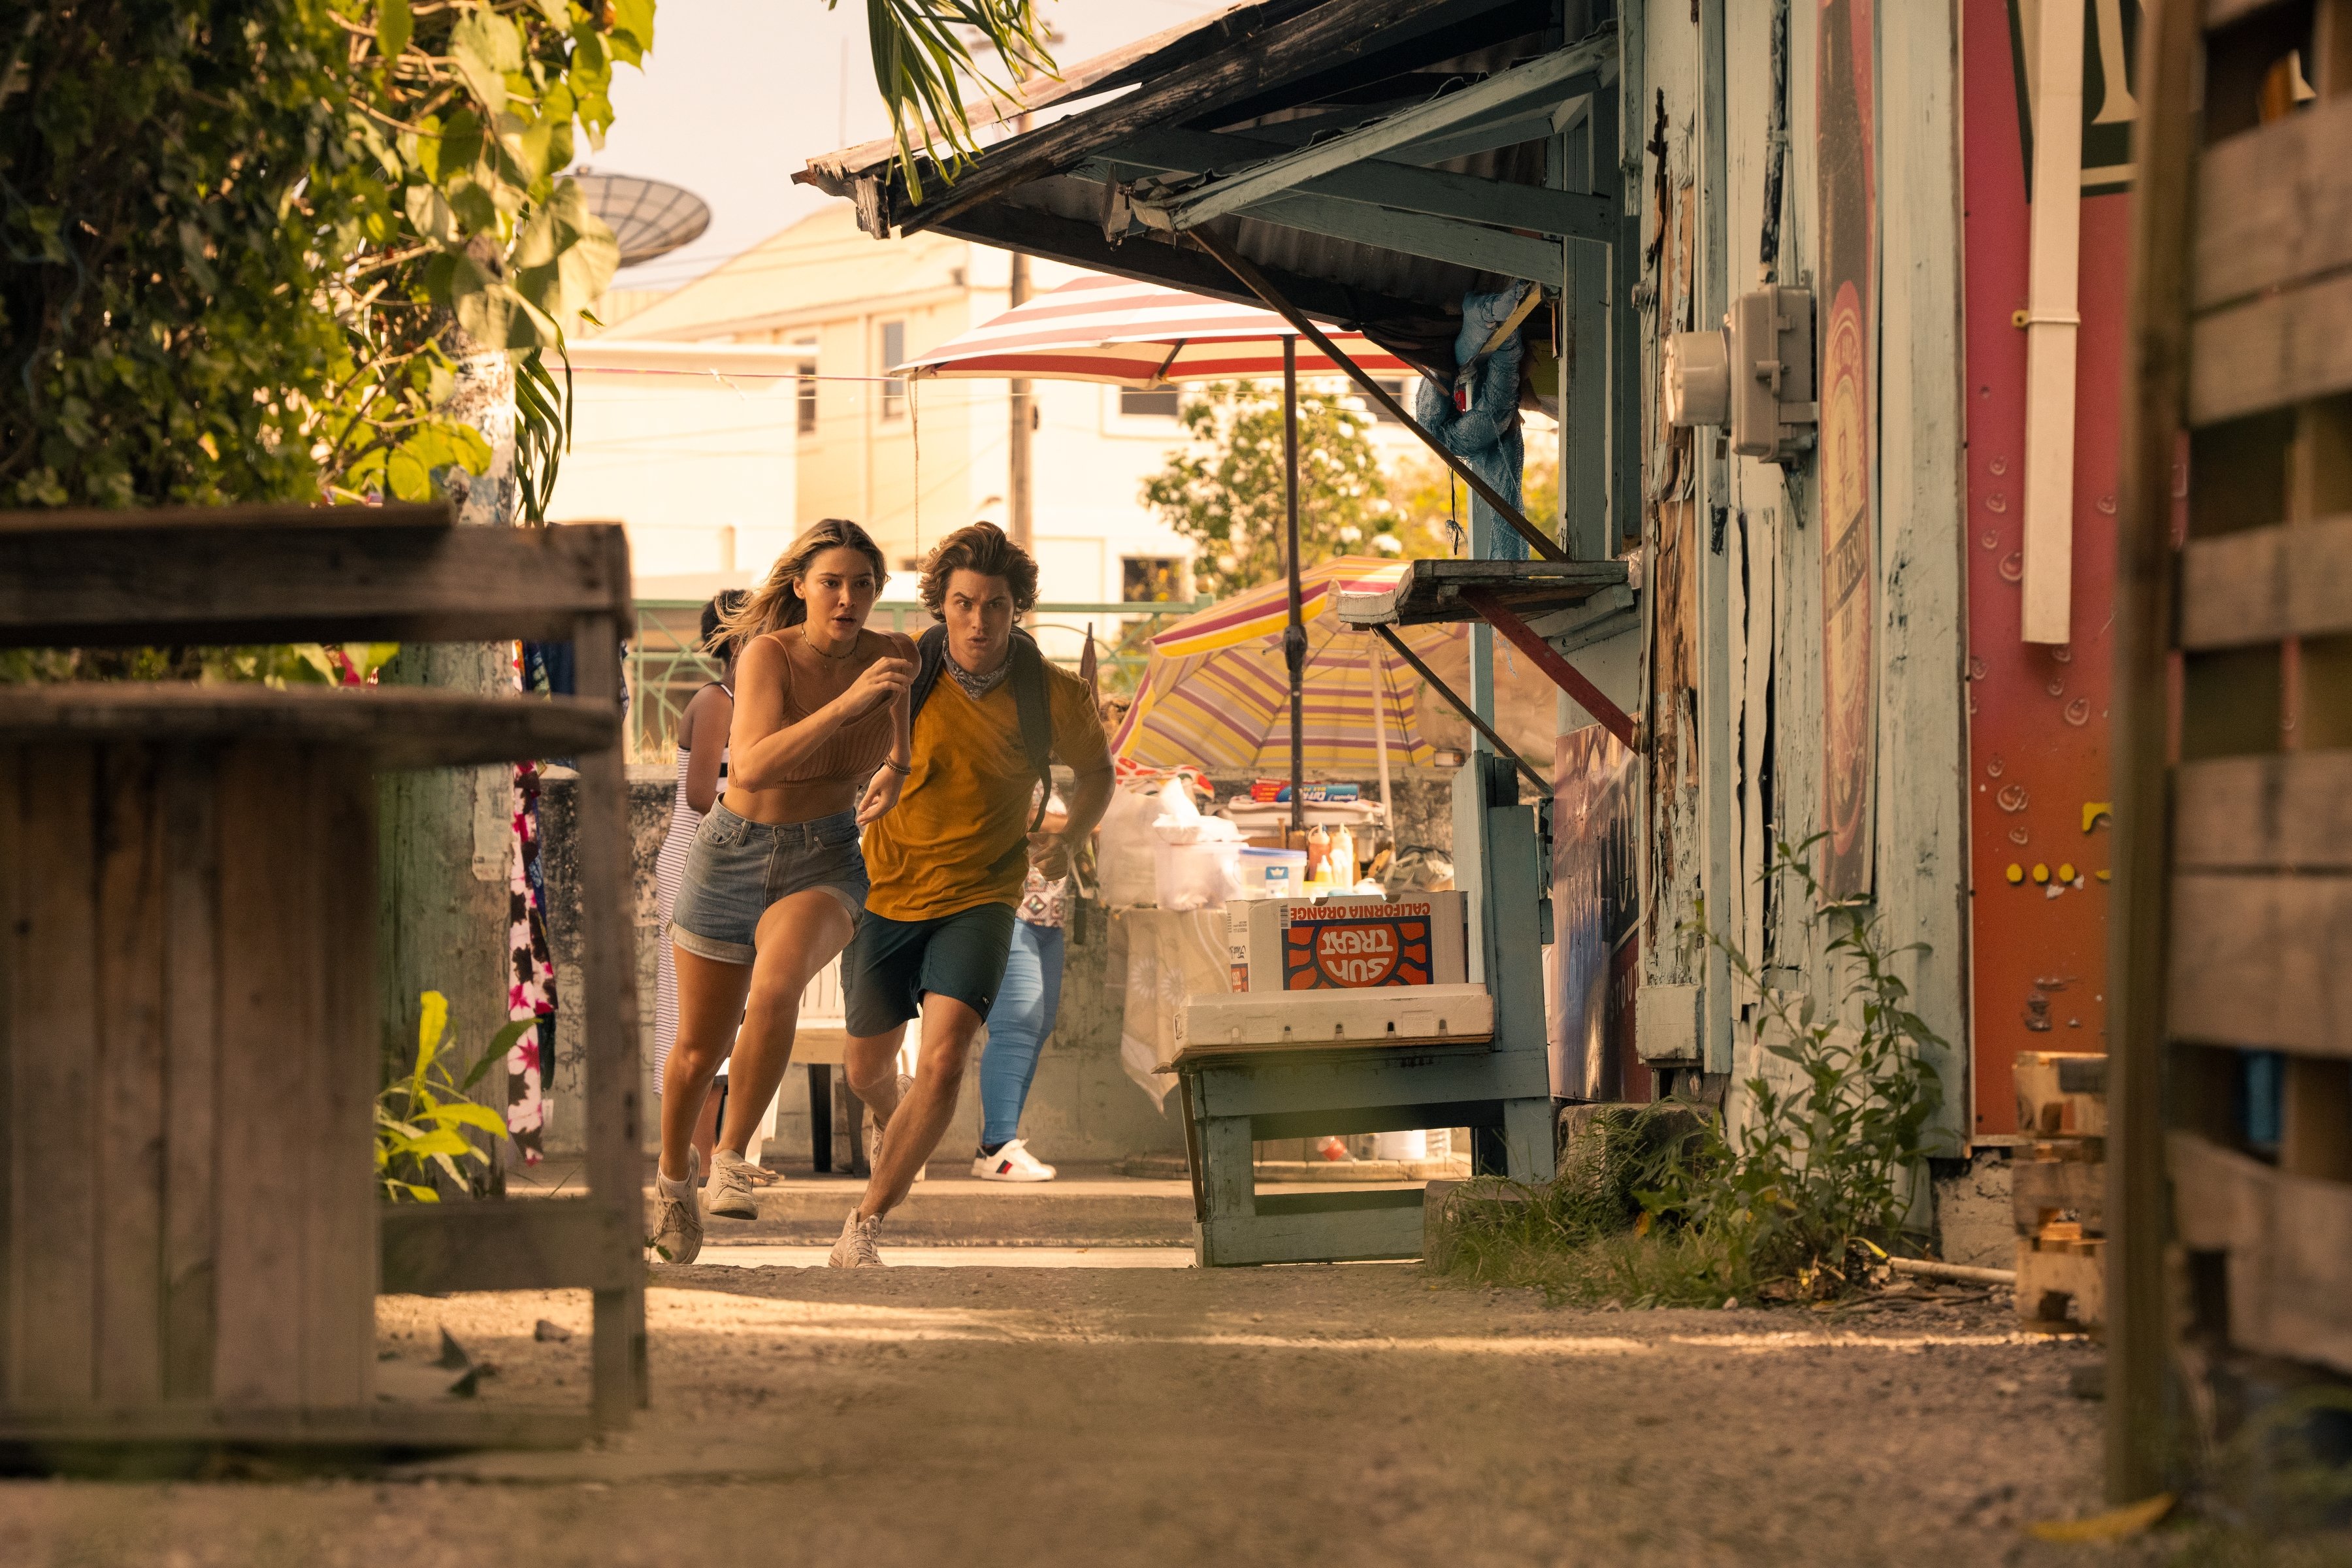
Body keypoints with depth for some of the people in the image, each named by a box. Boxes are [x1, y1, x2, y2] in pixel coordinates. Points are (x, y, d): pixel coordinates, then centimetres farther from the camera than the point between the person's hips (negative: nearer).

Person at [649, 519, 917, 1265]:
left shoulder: (891, 658, -9)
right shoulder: (768, 654, -20)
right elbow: (755, 766, -36)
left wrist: (893, 774, -6)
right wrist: (849, 703, -42)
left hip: (827, 861, 1)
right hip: (732, 856, -1)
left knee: (775, 987, -33)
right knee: (699, 1052, 12)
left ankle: (731, 1155, -15)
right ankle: (675, 1170, 44)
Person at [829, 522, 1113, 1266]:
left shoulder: (1056, 697, -13)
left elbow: (1096, 771, 10)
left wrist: (1069, 837, -1)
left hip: (977, 901, -2)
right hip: (886, 894, 2)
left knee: (943, 1059, -24)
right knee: (867, 1069, 18)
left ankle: (864, 1225, -15)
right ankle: (897, 1121, 56)